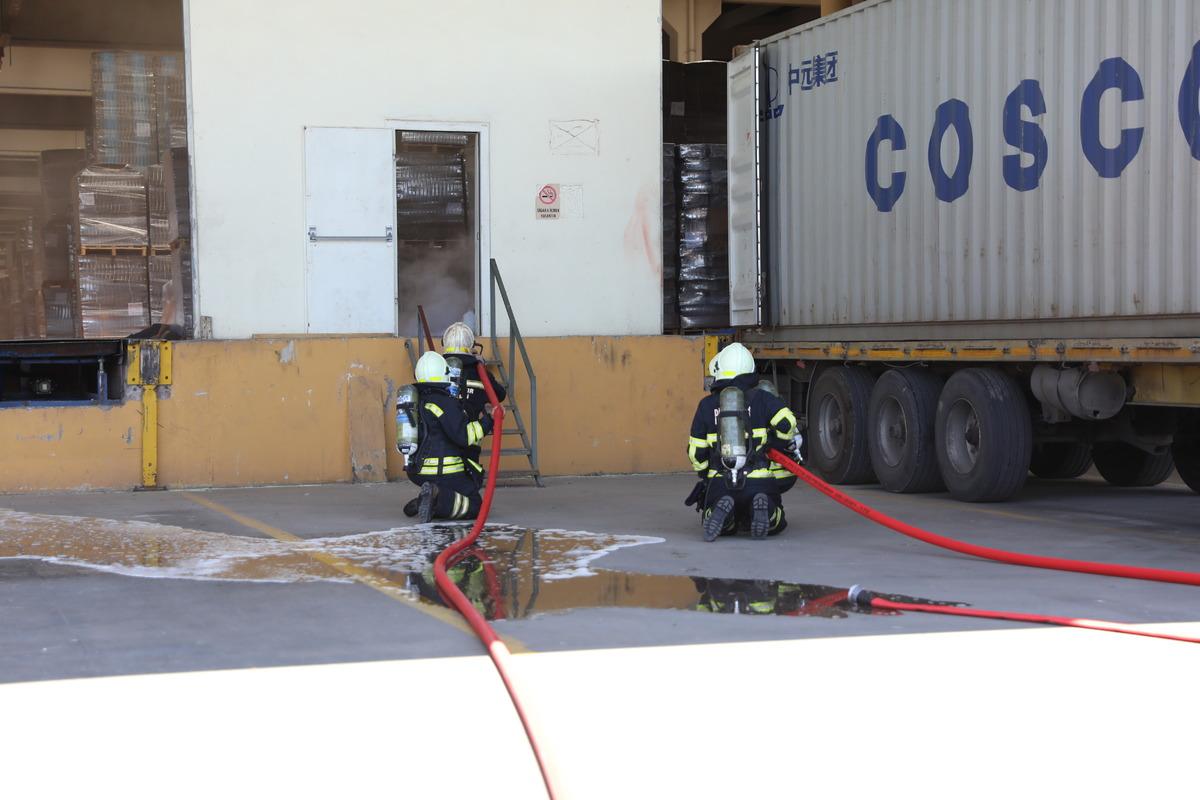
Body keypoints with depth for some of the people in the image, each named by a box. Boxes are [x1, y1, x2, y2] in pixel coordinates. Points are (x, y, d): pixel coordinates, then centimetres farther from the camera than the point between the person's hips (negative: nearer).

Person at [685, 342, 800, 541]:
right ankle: (762, 509, -13)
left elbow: (696, 452, 8)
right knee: (775, 523, 22)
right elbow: (787, 423, -11)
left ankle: (721, 510, -12)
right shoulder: (762, 398, 2)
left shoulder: (707, 405, 6)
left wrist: (705, 477, 25)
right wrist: (783, 443, 12)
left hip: (720, 483, 1)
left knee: (722, 526, 24)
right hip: (760, 483, 0)